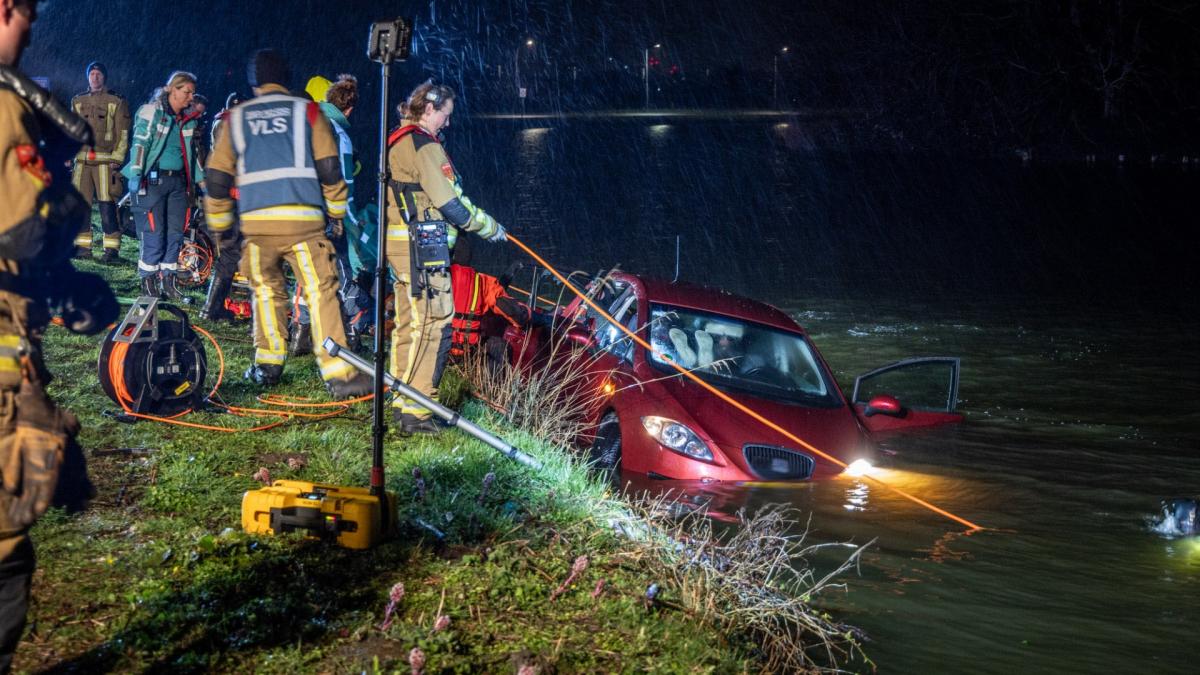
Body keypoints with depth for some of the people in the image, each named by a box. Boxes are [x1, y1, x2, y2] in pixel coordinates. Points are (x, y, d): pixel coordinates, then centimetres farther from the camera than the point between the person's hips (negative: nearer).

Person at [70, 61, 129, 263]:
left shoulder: (117, 103, 3)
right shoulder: (77, 102, 16)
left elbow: (123, 134, 0)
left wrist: (117, 159, -9)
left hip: (105, 160, -4)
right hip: (82, 160, 5)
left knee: (107, 205, -9)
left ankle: (111, 248, -5)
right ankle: (83, 246, 11)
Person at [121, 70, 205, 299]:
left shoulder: (187, 120, 15)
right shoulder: (152, 112, -5)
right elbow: (140, 144, -11)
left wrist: (201, 179, 24)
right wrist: (135, 174, -19)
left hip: (178, 181, 7)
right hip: (153, 179, -7)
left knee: (175, 233, 6)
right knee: (153, 233, -7)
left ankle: (168, 282, 15)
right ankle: (148, 284, 2)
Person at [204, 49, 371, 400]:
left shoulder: (236, 118, 14)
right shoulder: (306, 111, 8)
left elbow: (217, 177, 14)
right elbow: (329, 167, 4)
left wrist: (219, 225, 24)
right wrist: (336, 212, 16)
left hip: (255, 222, 2)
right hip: (302, 219, -2)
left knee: (266, 291, 20)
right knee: (321, 291, -4)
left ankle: (267, 365, 23)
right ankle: (338, 375, -10)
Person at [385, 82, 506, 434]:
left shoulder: (396, 143, 16)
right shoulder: (425, 146, -14)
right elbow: (450, 204, -16)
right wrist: (489, 227, -2)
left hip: (399, 243, 10)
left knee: (407, 323, 15)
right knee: (431, 324, -9)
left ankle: (402, 402, 23)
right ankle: (416, 412, -9)